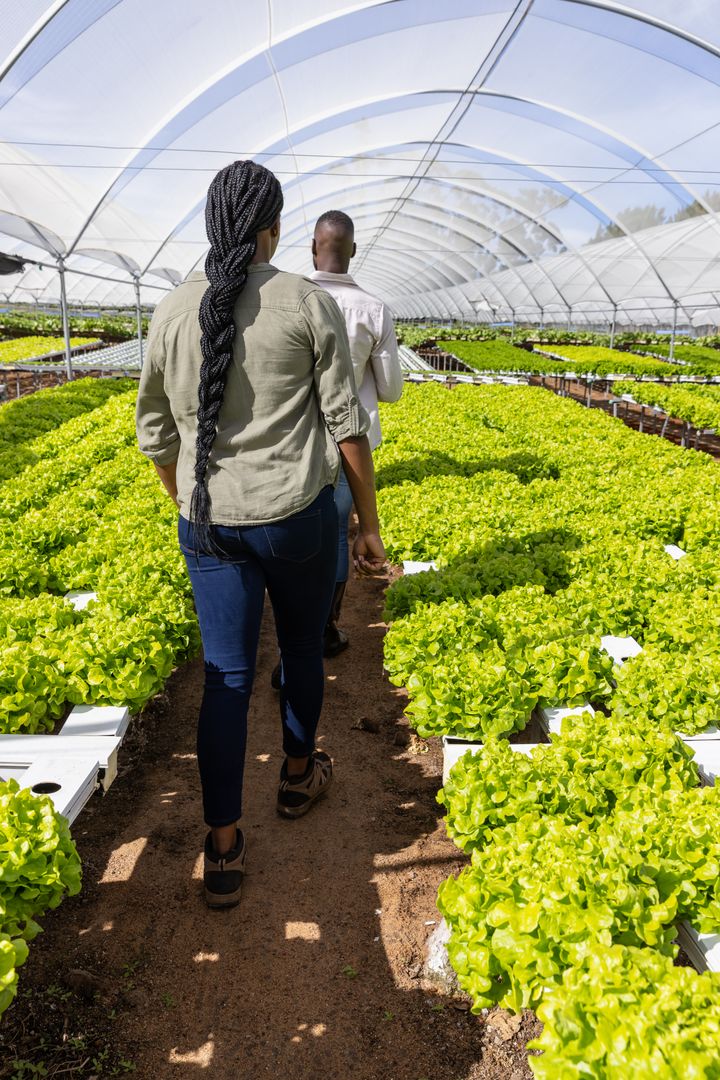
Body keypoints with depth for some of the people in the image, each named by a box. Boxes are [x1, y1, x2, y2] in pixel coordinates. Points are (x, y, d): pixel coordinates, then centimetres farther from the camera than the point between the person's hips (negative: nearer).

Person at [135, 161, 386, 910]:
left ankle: (223, 848, 11)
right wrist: (370, 523, 2)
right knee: (301, 649, 21)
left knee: (226, 675, 9)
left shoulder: (172, 312, 2)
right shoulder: (311, 304, -8)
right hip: (297, 514, -2)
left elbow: (156, 437, 8)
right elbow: (347, 425, -8)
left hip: (208, 522, 2)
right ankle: (298, 775, 43)